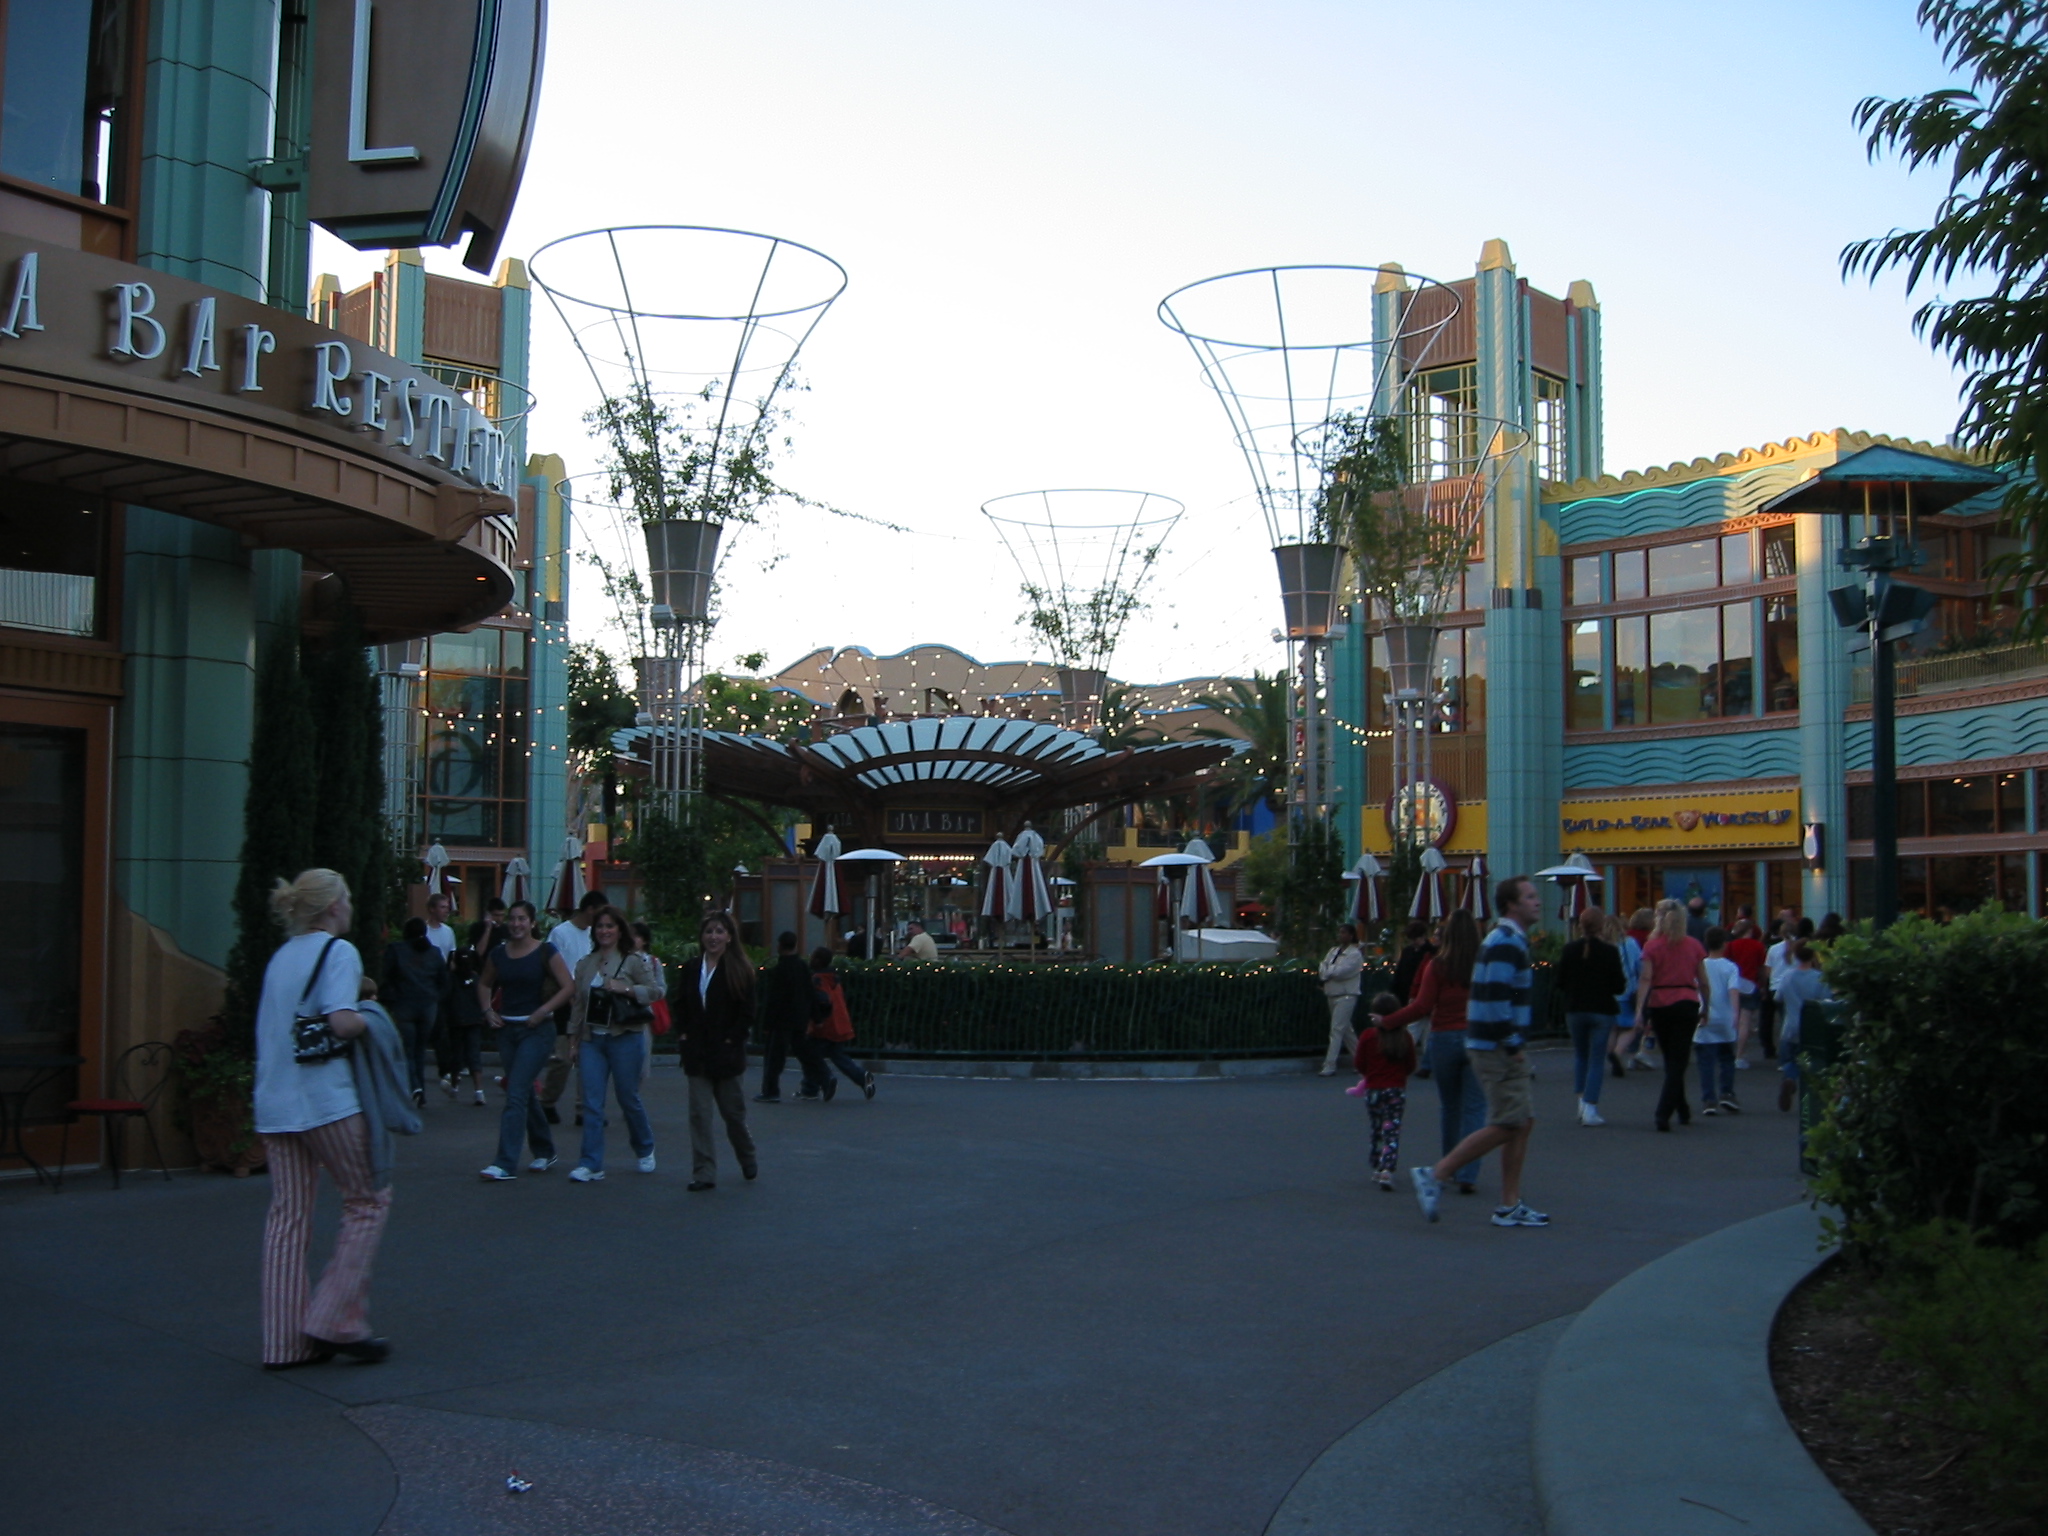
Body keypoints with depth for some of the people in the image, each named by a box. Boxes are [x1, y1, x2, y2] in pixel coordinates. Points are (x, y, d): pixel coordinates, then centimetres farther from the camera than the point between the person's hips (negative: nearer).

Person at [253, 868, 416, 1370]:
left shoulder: (281, 956, 17)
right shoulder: (338, 951, -7)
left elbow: (271, 1028, 18)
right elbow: (341, 1021, -20)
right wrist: (370, 1017, 0)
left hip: (273, 1102, 8)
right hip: (327, 1100, -7)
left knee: (288, 1216, 8)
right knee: (369, 1200, 6)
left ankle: (285, 1340, 9)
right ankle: (336, 1322, 3)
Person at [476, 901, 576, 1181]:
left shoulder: (545, 952, -7)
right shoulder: (498, 954, 6)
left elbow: (569, 987, -9)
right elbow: (484, 984, 23)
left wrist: (542, 1012, -14)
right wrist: (488, 1011, 7)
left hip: (536, 1030, -5)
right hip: (506, 1029, 5)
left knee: (516, 1095, -13)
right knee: (524, 1094, 13)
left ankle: (506, 1163, -13)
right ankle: (544, 1152, 28)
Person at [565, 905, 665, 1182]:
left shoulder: (634, 960, -3)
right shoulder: (585, 964, 12)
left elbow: (655, 990, -6)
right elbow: (578, 1004, 16)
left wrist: (626, 988, -19)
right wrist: (573, 1037, 13)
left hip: (625, 1038, -4)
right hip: (591, 1039, 4)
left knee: (629, 1098, 6)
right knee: (592, 1103, -3)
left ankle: (645, 1149, 30)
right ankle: (591, 1165, -1)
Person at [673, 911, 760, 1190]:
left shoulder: (739, 970, -6)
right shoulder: (692, 970, 8)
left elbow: (747, 1012, -8)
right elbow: (679, 1006, 14)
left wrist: (731, 1039, -14)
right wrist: (683, 1034, 1)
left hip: (727, 1052, -4)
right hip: (697, 1053, 4)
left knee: (733, 1112, 8)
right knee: (699, 1113, -2)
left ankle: (749, 1160, 32)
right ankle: (704, 1173, 1)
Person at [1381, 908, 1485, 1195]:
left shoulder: (1437, 965, -7)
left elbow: (1423, 1006, -9)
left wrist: (1389, 1020, 0)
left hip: (1443, 1039, 0)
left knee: (1449, 1107, 16)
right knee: (1473, 1108, 1)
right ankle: (1467, 1176, -7)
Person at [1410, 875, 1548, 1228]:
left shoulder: (1509, 940, 17)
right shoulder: (1507, 943, -16)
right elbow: (1496, 998, -24)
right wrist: (1513, 1045, -18)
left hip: (1500, 1048, 10)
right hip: (1498, 1050, -10)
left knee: (1523, 1123, 10)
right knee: (1506, 1126, -8)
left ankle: (1510, 1206, 13)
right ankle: (1434, 1176, -4)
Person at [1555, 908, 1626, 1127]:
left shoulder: (1569, 950, -4)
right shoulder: (1610, 952, -10)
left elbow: (1560, 983, 0)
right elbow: (1619, 986, -8)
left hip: (1575, 1010, 2)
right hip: (1602, 1010, -2)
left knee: (1580, 1055, 20)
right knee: (1597, 1059, 3)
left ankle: (1582, 1099, 12)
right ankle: (1590, 1108, -2)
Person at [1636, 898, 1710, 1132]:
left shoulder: (1652, 946, -1)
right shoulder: (1694, 946, 4)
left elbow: (1645, 979, -11)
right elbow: (1703, 981, 5)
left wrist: (1639, 1010, -16)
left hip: (1659, 1005, 0)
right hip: (1686, 1005, 0)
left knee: (1671, 1061, 16)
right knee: (1677, 1062, -1)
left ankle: (1683, 1111, 27)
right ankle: (1663, 1113, -16)